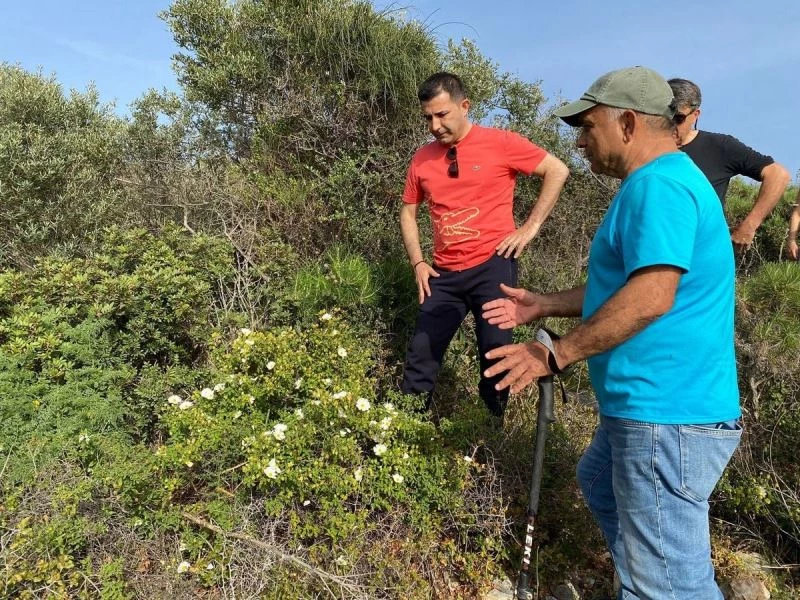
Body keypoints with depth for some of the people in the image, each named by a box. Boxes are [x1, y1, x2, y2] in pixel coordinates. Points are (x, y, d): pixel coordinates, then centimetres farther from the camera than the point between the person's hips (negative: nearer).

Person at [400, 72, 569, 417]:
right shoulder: (422, 159, 6)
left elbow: (557, 171, 1)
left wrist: (530, 227, -4)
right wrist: (418, 263, 4)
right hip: (444, 273, 4)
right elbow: (408, 211, 16)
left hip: (492, 264, -3)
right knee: (421, 355, 2)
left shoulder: (500, 143, -4)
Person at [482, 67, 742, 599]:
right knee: (600, 483, 32)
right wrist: (541, 306, 18)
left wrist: (555, 356, -20)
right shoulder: (659, 182, 18)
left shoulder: (658, 184, -18)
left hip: (667, 416, -12)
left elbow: (650, 296, -29)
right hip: (650, 405, 12)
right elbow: (621, 285, 23)